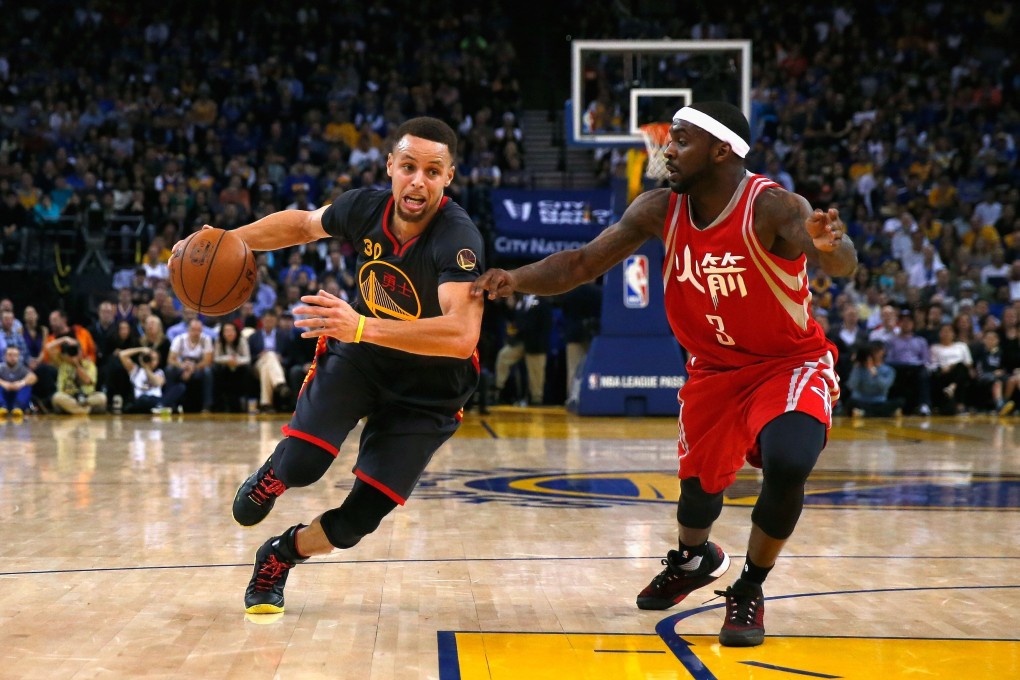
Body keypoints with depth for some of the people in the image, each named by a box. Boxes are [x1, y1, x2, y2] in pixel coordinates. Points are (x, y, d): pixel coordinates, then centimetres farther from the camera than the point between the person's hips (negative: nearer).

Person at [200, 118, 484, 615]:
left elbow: (461, 335, -47)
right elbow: (302, 224, 9)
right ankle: (270, 478, 19)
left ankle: (281, 555, 26)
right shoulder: (364, 208, -15)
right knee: (300, 466, -19)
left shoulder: (458, 239, -32)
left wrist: (363, 327, -54)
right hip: (358, 353, 3)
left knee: (360, 519, -5)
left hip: (428, 388, -3)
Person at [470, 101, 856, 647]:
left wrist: (830, 246, -67)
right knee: (699, 481, 13)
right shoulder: (660, 210, -12)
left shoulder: (772, 208, -27)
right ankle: (693, 560, 50)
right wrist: (518, 279, -24)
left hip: (790, 364, -5)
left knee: (786, 465, -29)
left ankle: (749, 592, -4)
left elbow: (842, 265, -42)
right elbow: (584, 263, -7)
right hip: (715, 369, 5)